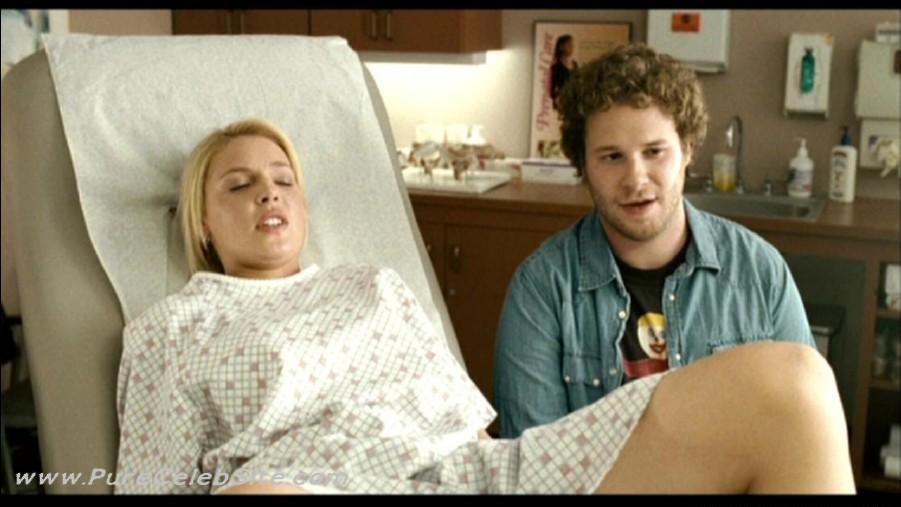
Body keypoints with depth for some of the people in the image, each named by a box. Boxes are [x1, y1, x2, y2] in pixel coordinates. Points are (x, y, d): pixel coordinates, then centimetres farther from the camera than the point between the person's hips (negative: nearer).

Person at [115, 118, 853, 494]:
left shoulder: (374, 285, 32)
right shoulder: (170, 326, 23)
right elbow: (157, 477, 14)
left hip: (476, 469, 4)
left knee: (783, 382, -16)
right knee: (256, 495, -48)